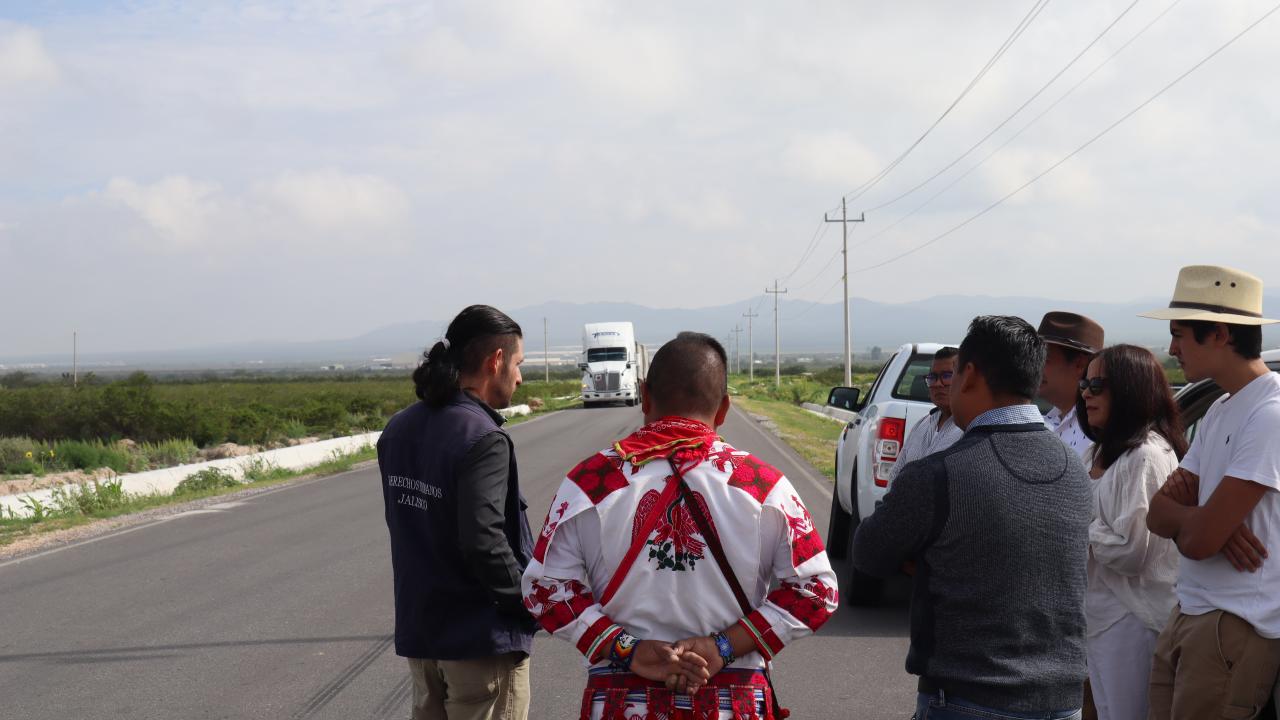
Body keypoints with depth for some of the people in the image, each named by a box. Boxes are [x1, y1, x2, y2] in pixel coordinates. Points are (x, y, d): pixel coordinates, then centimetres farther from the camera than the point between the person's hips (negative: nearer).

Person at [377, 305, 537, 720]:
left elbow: (407, 522, 10)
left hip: (417, 628, 8)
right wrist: (529, 601, -13)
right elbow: (484, 542, -27)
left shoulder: (398, 430, 5)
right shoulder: (482, 439, -20)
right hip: (481, 638, -8)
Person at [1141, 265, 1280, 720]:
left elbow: (1200, 539, -21)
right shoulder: (1218, 412, 13)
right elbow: (1157, 517, 8)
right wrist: (1201, 516, -13)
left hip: (1236, 626, -8)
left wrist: (1176, 511, 1)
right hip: (1187, 614, 8)